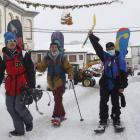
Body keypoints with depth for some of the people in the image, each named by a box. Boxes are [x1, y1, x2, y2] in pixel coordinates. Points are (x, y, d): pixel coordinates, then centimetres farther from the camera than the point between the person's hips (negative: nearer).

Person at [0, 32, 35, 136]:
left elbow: (31, 71, -4)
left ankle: (29, 121, 22)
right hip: (10, 85, 5)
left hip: (23, 84, -5)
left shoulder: (23, 54, -6)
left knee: (19, 106, -10)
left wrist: (32, 86, -7)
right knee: (11, 108, 5)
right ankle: (19, 130, 21)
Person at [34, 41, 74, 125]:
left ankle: (57, 117, -17)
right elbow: (42, 68, 1)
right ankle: (62, 115, 28)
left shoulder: (62, 58, -4)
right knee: (57, 99, 14)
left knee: (58, 98, -17)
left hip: (60, 81, -4)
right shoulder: (46, 58, 4)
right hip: (52, 82, 4)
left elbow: (69, 67, 1)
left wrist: (71, 74, -18)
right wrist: (38, 66, -21)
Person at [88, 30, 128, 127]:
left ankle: (116, 119, 22)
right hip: (105, 85, 3)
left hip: (115, 86, -3)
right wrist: (91, 36, -3)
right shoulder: (105, 57, 1)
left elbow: (124, 74, -10)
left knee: (116, 103, 9)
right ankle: (103, 119, 13)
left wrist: (122, 86, -13)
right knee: (103, 103, 3)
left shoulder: (120, 59, -9)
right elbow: (97, 47, 1)